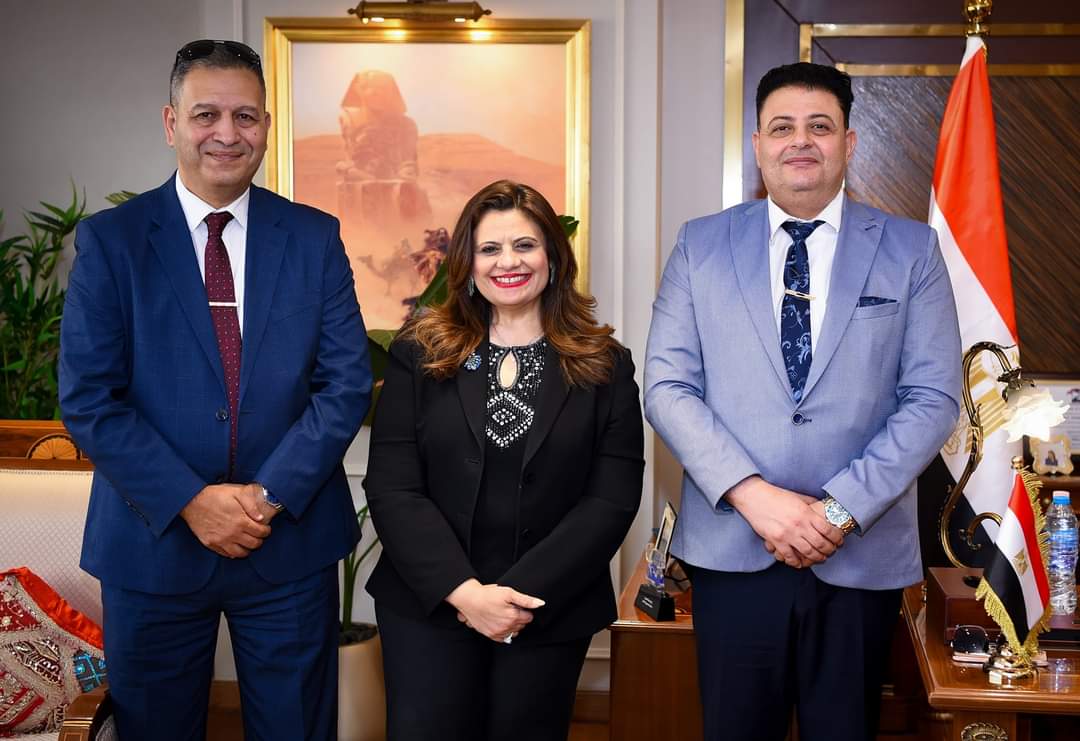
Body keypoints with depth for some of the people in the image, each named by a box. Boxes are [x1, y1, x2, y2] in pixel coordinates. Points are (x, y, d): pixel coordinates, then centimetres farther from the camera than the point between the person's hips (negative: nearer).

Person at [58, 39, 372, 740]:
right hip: (154, 545, -1)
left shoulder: (315, 237, 1)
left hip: (292, 541, 1)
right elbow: (88, 399, -8)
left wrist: (271, 494, -13)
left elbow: (348, 383, -3)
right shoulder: (109, 240, -3)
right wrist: (192, 501, -15)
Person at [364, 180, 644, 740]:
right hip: (427, 605, 0)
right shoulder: (418, 353, 1)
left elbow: (613, 499, -6)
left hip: (550, 615, 0)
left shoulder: (605, 366, 1)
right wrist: (462, 590, -16)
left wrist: (524, 593, -15)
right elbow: (392, 489, -5)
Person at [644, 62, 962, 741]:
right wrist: (753, 494, -14)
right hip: (730, 549, 0)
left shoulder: (912, 250, 3)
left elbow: (933, 399, -2)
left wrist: (841, 509, -12)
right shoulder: (701, 246, 5)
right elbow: (667, 387, -1)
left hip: (862, 556, 0)